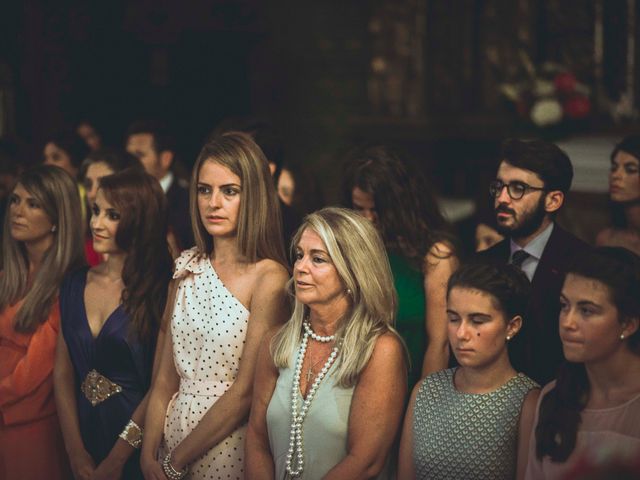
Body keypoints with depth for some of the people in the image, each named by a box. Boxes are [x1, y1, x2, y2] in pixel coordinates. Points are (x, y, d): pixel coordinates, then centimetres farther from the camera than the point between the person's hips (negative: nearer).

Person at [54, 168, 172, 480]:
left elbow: (161, 383, -13)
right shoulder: (75, 285, 4)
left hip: (138, 444, -5)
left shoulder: (160, 290, -11)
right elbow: (63, 372, 3)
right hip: (85, 429, 5)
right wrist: (76, 451, -7)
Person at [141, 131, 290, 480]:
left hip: (228, 445, -5)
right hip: (175, 432, 5)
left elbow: (245, 391, -16)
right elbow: (167, 376, 6)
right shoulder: (188, 266, 4)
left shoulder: (268, 278, -14)